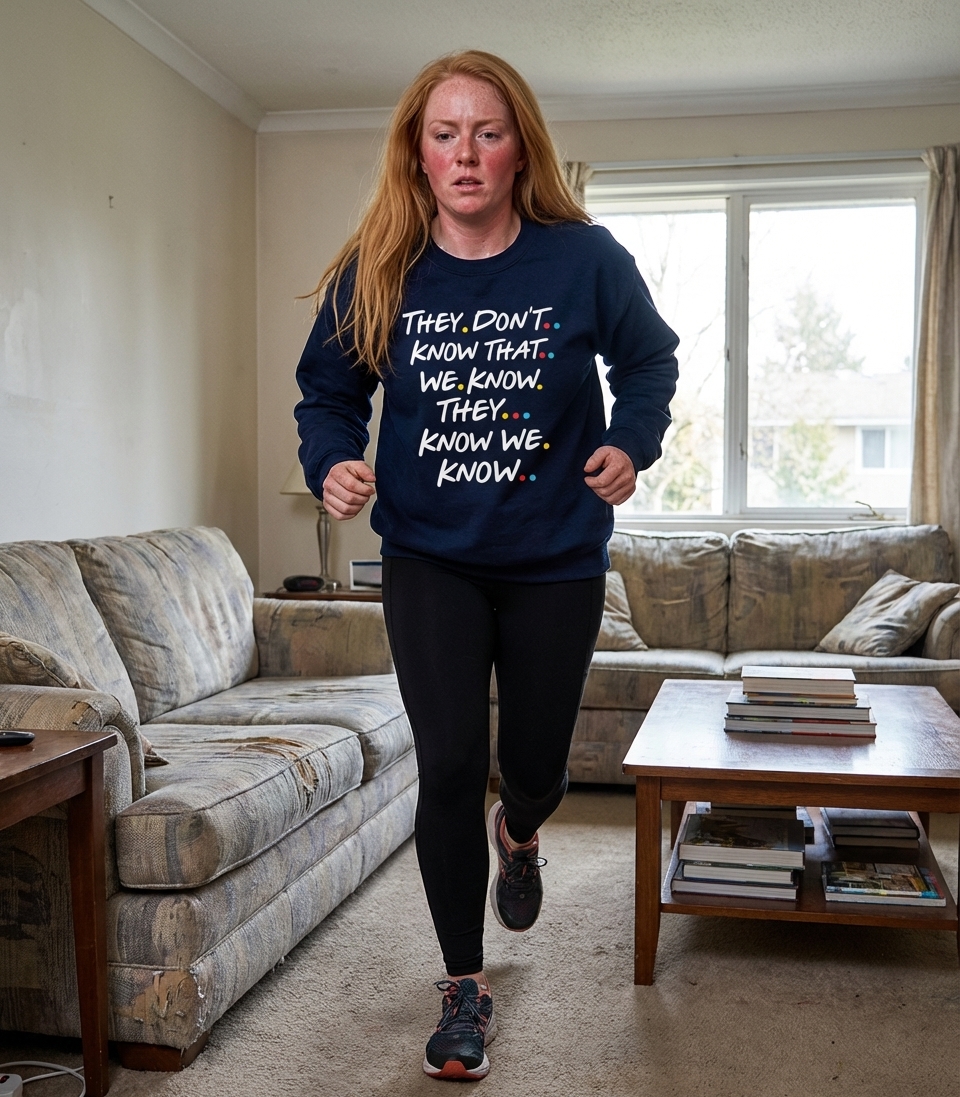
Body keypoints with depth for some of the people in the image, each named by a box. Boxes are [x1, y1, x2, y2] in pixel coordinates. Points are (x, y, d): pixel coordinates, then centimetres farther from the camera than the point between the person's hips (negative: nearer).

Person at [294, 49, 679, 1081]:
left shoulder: (584, 259, -10)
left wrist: (630, 445, -12)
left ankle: (518, 835, 54)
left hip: (555, 559, 0)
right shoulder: (376, 273, -7)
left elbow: (650, 359, 6)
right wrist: (334, 462, -14)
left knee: (534, 762, 12)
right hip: (429, 559, 0)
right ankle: (465, 989, 15)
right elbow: (328, 391, 6)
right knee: (450, 764, -6)